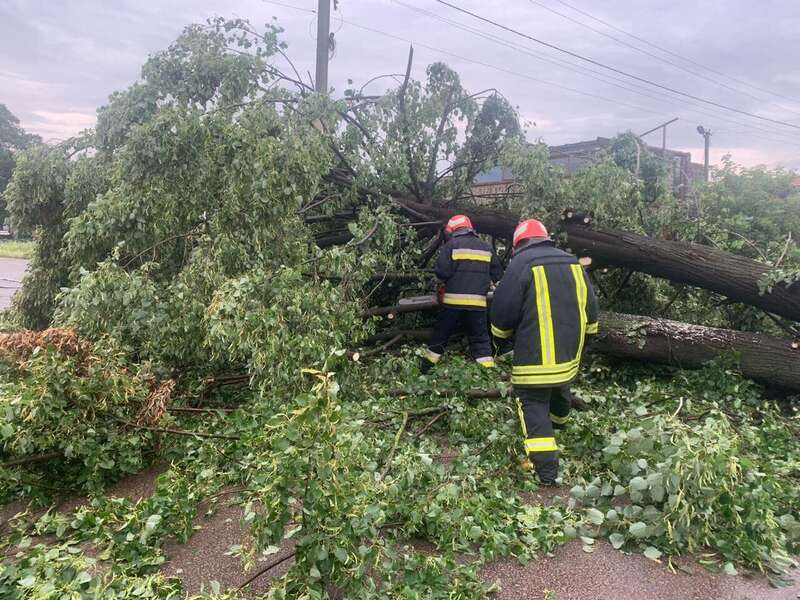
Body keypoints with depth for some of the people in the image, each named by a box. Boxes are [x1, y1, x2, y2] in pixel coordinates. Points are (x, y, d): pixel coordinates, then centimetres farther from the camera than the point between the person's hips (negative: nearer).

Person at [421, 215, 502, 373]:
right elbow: (497, 274, 14)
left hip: (453, 301, -2)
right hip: (478, 303, 2)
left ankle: (424, 371, 19)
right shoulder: (486, 247, 12)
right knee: (480, 340, 11)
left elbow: (442, 272, -10)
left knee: (440, 336, 10)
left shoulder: (451, 245, -1)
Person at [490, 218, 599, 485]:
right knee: (560, 389, 29)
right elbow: (590, 310, 14)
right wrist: (578, 337, 27)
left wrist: (502, 334, 10)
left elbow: (502, 312, -10)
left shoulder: (521, 264, -11)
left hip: (535, 354, -6)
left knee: (534, 404, 1)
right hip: (569, 352, 6)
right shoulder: (573, 263, 8)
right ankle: (558, 424, 57)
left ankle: (547, 471, -5)